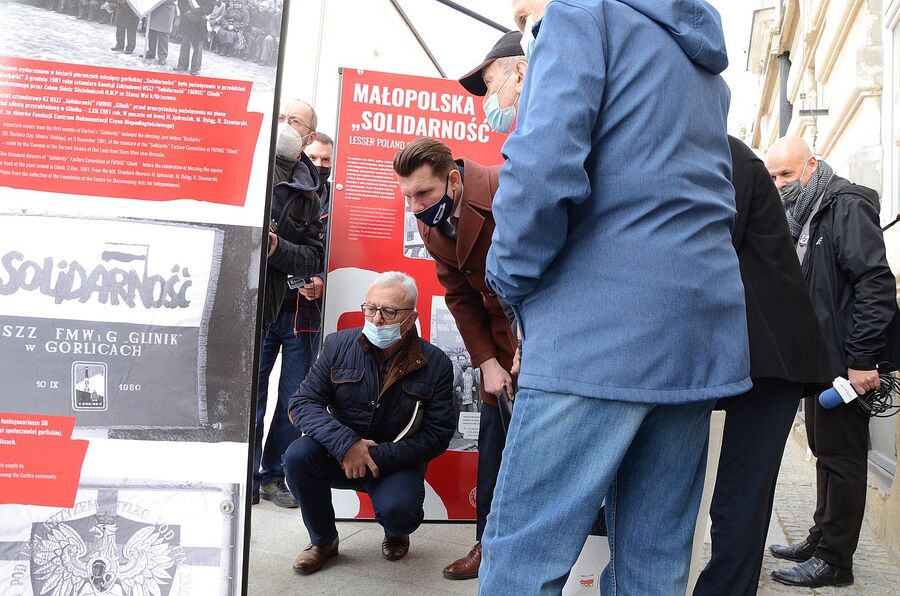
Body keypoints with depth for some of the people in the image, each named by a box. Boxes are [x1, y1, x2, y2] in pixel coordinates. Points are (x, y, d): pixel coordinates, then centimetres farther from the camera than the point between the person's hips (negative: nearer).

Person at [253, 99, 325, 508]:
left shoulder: (309, 193, 8)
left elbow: (315, 256, 0)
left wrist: (278, 248, -17)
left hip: (299, 309, 3)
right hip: (255, 306, -3)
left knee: (295, 402, 8)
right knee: (251, 399, 3)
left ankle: (275, 477, 25)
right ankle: (248, 478, 21)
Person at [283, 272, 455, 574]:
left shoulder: (435, 364, -8)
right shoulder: (339, 345, -3)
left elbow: (437, 435, -10)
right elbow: (303, 402, -8)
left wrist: (379, 455, -21)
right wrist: (346, 443, -25)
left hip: (397, 462, -2)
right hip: (338, 455, 2)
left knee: (399, 510, -31)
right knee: (298, 455, -27)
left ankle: (395, 535, 12)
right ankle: (323, 540, 2)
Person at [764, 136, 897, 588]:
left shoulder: (846, 206, -12)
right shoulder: (799, 218, 15)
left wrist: (862, 359, -23)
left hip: (846, 360, -9)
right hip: (819, 358, 9)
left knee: (841, 456, -1)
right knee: (824, 449, 17)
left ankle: (834, 560, 9)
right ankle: (820, 539, 30)